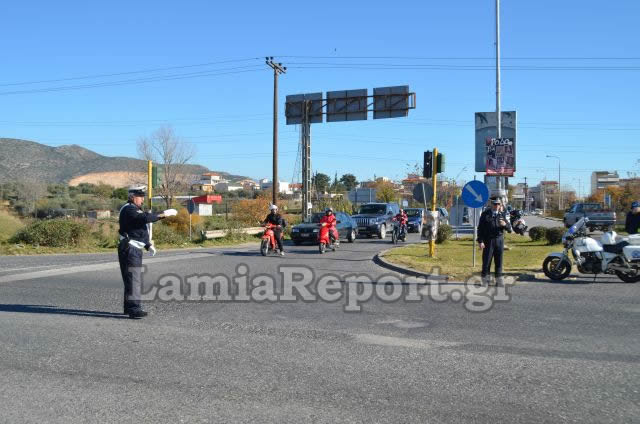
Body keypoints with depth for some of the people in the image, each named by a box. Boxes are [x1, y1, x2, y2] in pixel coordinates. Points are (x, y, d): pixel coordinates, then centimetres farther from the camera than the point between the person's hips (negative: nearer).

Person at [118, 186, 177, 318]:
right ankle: (134, 309, -14)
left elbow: (140, 230, 26)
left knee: (136, 279, 16)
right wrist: (164, 214, -30)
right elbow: (146, 217, -31)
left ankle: (130, 307, 25)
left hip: (134, 250, 11)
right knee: (134, 279, -13)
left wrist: (148, 245, 18)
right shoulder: (129, 209, -13)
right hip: (129, 250, -11)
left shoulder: (134, 209, 20)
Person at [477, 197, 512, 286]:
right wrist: (480, 241, -9)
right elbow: (480, 228, -1)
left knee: (499, 261, 6)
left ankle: (498, 280, 14)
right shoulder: (485, 214, 2)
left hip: (499, 241, 3)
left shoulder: (502, 214, 10)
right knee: (486, 261, -2)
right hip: (488, 241, -3)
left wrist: (505, 224, -13)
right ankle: (485, 280, 6)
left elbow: (509, 228, 10)